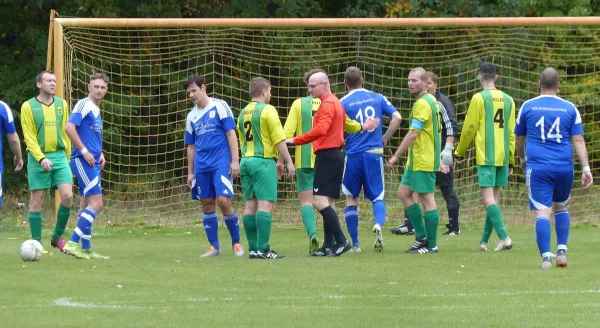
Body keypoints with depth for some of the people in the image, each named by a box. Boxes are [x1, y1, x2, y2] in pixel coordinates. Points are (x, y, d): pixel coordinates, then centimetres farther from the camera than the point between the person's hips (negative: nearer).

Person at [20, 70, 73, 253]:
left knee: (67, 197, -9)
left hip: (59, 156, 3)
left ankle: (57, 237, 9)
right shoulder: (28, 107, -2)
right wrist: (41, 158, -18)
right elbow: (29, 137, -7)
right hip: (38, 158, -3)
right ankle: (37, 243, 6)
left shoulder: (61, 104, 10)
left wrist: (67, 158, 13)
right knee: (37, 201, 0)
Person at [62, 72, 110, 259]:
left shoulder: (96, 110, 19)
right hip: (83, 161, -10)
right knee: (96, 204, -15)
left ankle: (85, 248, 14)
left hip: (93, 162, 10)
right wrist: (84, 151, -19)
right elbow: (69, 127, -20)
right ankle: (73, 243, -16)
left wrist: (100, 154, 13)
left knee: (87, 205, 11)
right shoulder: (84, 105, -9)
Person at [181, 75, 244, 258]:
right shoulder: (191, 116, 15)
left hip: (221, 163, -6)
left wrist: (235, 160, -10)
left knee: (224, 200, -15)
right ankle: (214, 246, 11)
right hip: (201, 166, 6)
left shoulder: (219, 106, -1)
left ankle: (236, 243, -1)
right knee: (207, 204, 4)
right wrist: (190, 173, 17)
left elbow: (231, 133, -3)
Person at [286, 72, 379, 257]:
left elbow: (320, 130, -25)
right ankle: (329, 246, 12)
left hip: (327, 156, -11)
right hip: (334, 156, 11)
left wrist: (295, 141, -26)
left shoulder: (328, 104, -13)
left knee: (319, 201, -15)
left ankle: (341, 242, -17)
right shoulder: (336, 102, 19)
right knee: (326, 203, 11)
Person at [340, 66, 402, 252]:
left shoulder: (343, 103, -3)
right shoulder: (377, 98, 6)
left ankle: (355, 244, 10)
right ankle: (378, 224, -23)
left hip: (352, 155, -2)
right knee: (377, 198, 8)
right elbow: (397, 117, 0)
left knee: (351, 199, 12)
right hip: (374, 153, 2)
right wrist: (384, 139, 8)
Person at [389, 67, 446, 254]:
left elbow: (413, 134, -20)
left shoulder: (422, 104, -16)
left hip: (422, 161, -10)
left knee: (427, 199, -5)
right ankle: (422, 237, 14)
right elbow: (437, 132, 22)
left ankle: (431, 245, -2)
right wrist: (438, 160, 25)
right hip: (416, 161, 10)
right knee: (404, 193, 13)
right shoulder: (432, 101, 16)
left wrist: (396, 156, -14)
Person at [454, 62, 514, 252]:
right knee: (494, 198, 11)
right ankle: (484, 240, 15)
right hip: (503, 156, 6)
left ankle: (504, 237, -22)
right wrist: (510, 160, 18)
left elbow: (469, 128, -3)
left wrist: (459, 153, 10)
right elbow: (511, 132, 13)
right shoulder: (508, 100, 10)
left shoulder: (479, 98, -6)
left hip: (485, 156, -6)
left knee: (488, 197, -9)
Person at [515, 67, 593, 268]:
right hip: (564, 167, 2)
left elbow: (519, 139, 15)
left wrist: (523, 159, 32)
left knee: (542, 212, -5)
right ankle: (562, 252, 14)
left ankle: (546, 257, -15)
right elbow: (578, 140, -2)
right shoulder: (569, 109, 4)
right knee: (561, 208, 21)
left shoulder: (528, 107, 4)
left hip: (537, 167, -2)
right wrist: (586, 167, -2)